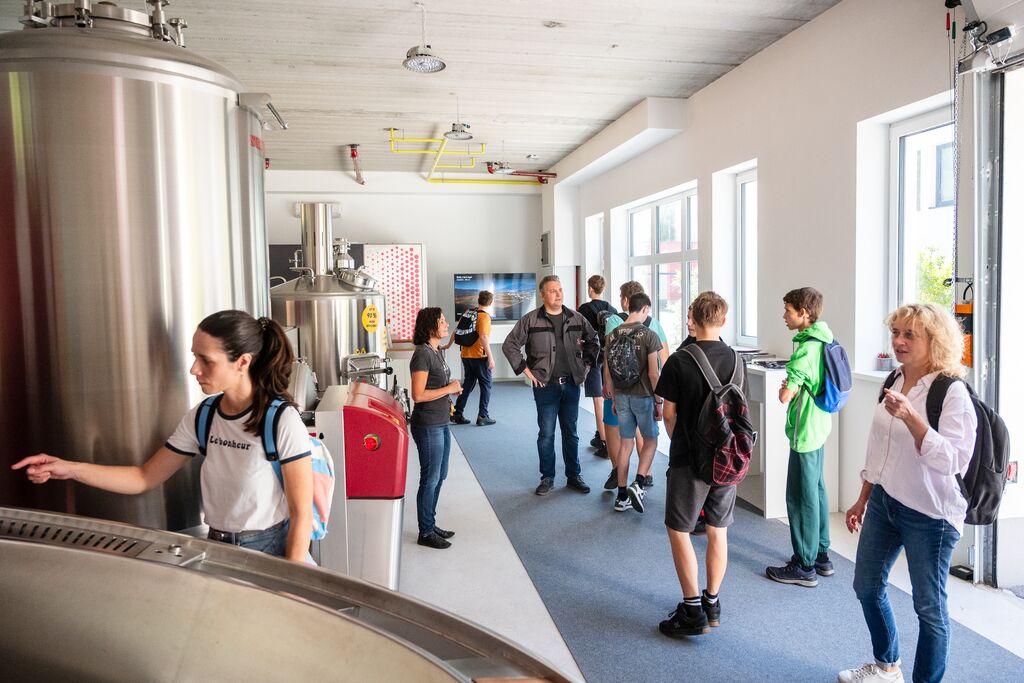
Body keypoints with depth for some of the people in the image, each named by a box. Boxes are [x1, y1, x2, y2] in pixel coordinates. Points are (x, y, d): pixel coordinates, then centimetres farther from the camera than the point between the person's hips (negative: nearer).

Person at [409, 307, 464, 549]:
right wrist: (449, 389, -16)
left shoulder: (438, 351, 10)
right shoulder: (422, 354, -19)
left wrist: (452, 387, 4)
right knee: (430, 478, 2)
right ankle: (425, 533, 16)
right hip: (428, 426, -9)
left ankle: (430, 523, 32)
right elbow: (418, 395, -23)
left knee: (439, 476, 18)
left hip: (441, 423, 9)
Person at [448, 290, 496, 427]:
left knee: (468, 384, 16)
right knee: (486, 385, 5)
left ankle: (457, 414, 17)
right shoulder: (484, 316, -13)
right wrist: (490, 357, -23)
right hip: (479, 356, -7)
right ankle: (483, 416, 4)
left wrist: (448, 345, 28)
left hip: (466, 355, 7)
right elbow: (483, 337, -23)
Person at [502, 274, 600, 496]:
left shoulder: (576, 318, 4)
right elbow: (509, 345, -3)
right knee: (546, 433, 4)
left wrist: (586, 364, 10)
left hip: (572, 384, 3)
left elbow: (593, 340, 19)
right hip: (546, 386, -3)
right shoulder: (530, 320, -6)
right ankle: (547, 478, 17)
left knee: (571, 432, 12)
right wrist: (525, 370, -6)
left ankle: (574, 476, 23)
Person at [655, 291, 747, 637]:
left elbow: (669, 414, -7)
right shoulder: (735, 359, 0)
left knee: (678, 531, 6)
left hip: (689, 458, -5)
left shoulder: (679, 361, -13)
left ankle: (693, 610, 8)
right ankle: (712, 604, 27)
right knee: (718, 531, 15)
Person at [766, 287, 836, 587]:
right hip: (819, 426, 10)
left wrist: (785, 388, -5)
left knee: (801, 497, 0)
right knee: (816, 490, 18)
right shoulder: (823, 341, 7)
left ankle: (804, 567, 11)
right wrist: (793, 386, 4)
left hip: (804, 431, -10)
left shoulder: (806, 348, -22)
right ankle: (821, 556, 30)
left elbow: (785, 396, -25)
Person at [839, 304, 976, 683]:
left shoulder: (952, 392, -16)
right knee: (867, 587, 19)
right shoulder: (894, 381, 5)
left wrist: (910, 417, -37)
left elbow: (950, 460, -26)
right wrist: (863, 499, 17)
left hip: (930, 514, -8)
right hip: (883, 502, 8)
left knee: (928, 605, 7)